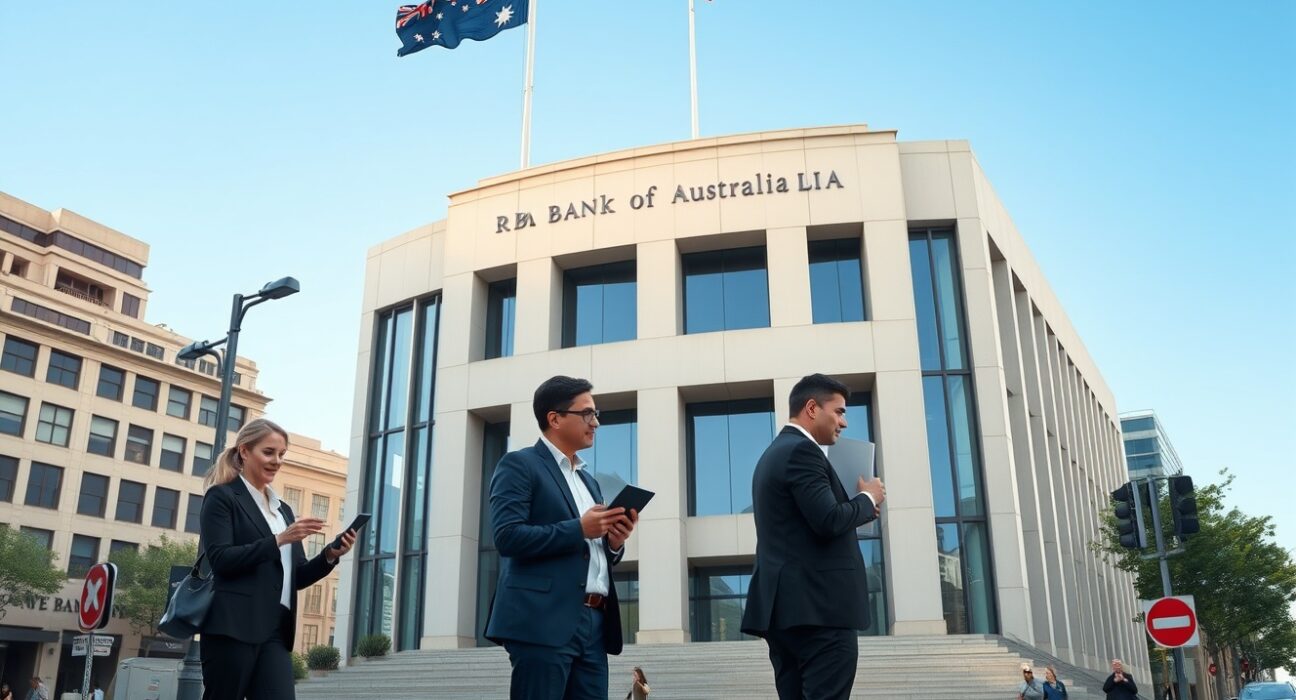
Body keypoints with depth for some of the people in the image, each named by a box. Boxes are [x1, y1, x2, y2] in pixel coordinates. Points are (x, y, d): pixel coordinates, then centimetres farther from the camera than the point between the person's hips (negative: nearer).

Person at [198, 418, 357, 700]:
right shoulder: (222, 497, 1)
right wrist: (279, 540, -18)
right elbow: (220, 559, -12)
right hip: (233, 626, -6)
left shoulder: (282, 509, 21)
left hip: (275, 631, 6)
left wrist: (330, 556, -1)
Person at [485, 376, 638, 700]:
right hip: (544, 621, -7)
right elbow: (508, 537, -13)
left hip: (594, 623, 7)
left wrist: (614, 544, 4)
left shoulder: (588, 480, 24)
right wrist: (579, 529, -15)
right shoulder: (519, 465, 0)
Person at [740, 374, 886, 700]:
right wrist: (868, 498, -2)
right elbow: (829, 520, -20)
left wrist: (857, 505, 17)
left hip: (786, 604, 10)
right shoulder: (801, 450, -11)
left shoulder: (773, 453, 21)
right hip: (817, 605, -10)